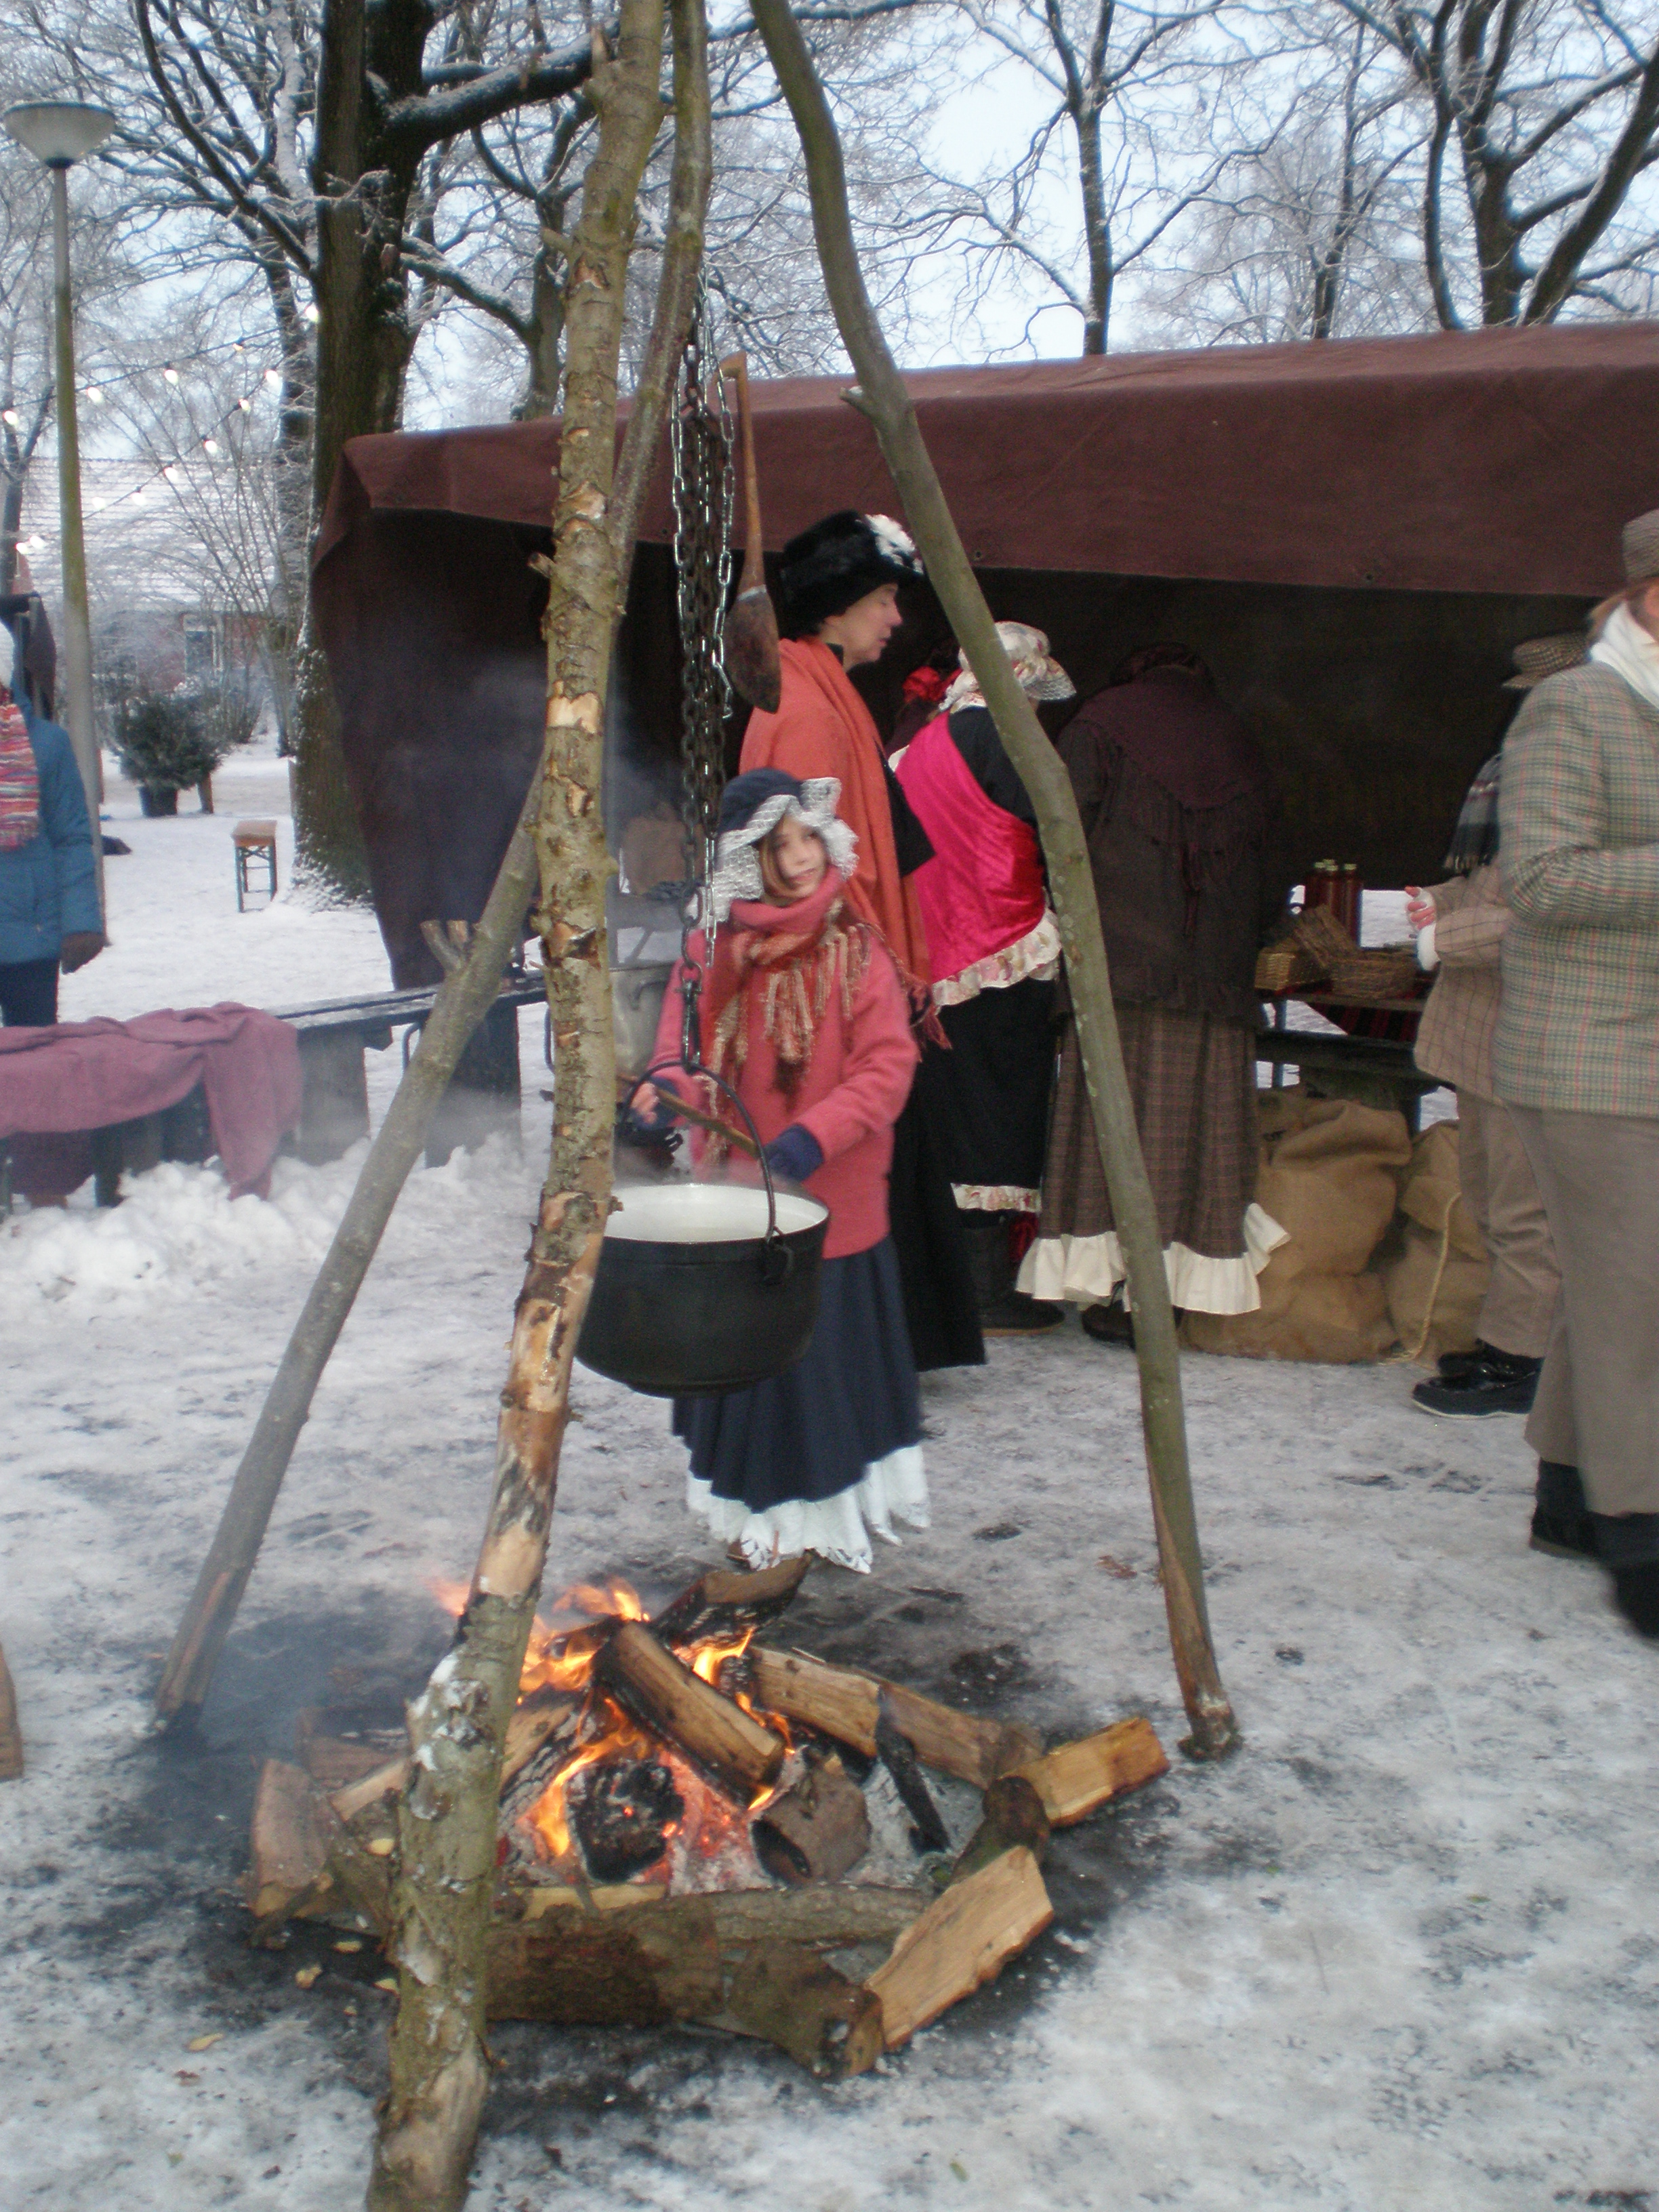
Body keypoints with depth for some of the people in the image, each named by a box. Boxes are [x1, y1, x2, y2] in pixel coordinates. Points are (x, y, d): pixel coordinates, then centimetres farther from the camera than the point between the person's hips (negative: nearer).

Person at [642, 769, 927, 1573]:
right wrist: (670, 1085, -10)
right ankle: (760, 1507, 29)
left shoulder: (854, 948, -10)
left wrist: (814, 1136, -26)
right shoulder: (715, 946, 2)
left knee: (827, 1349, 2)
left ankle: (821, 1509, 21)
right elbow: (686, 1032, 11)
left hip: (830, 1198, -4)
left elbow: (887, 1066, -14)